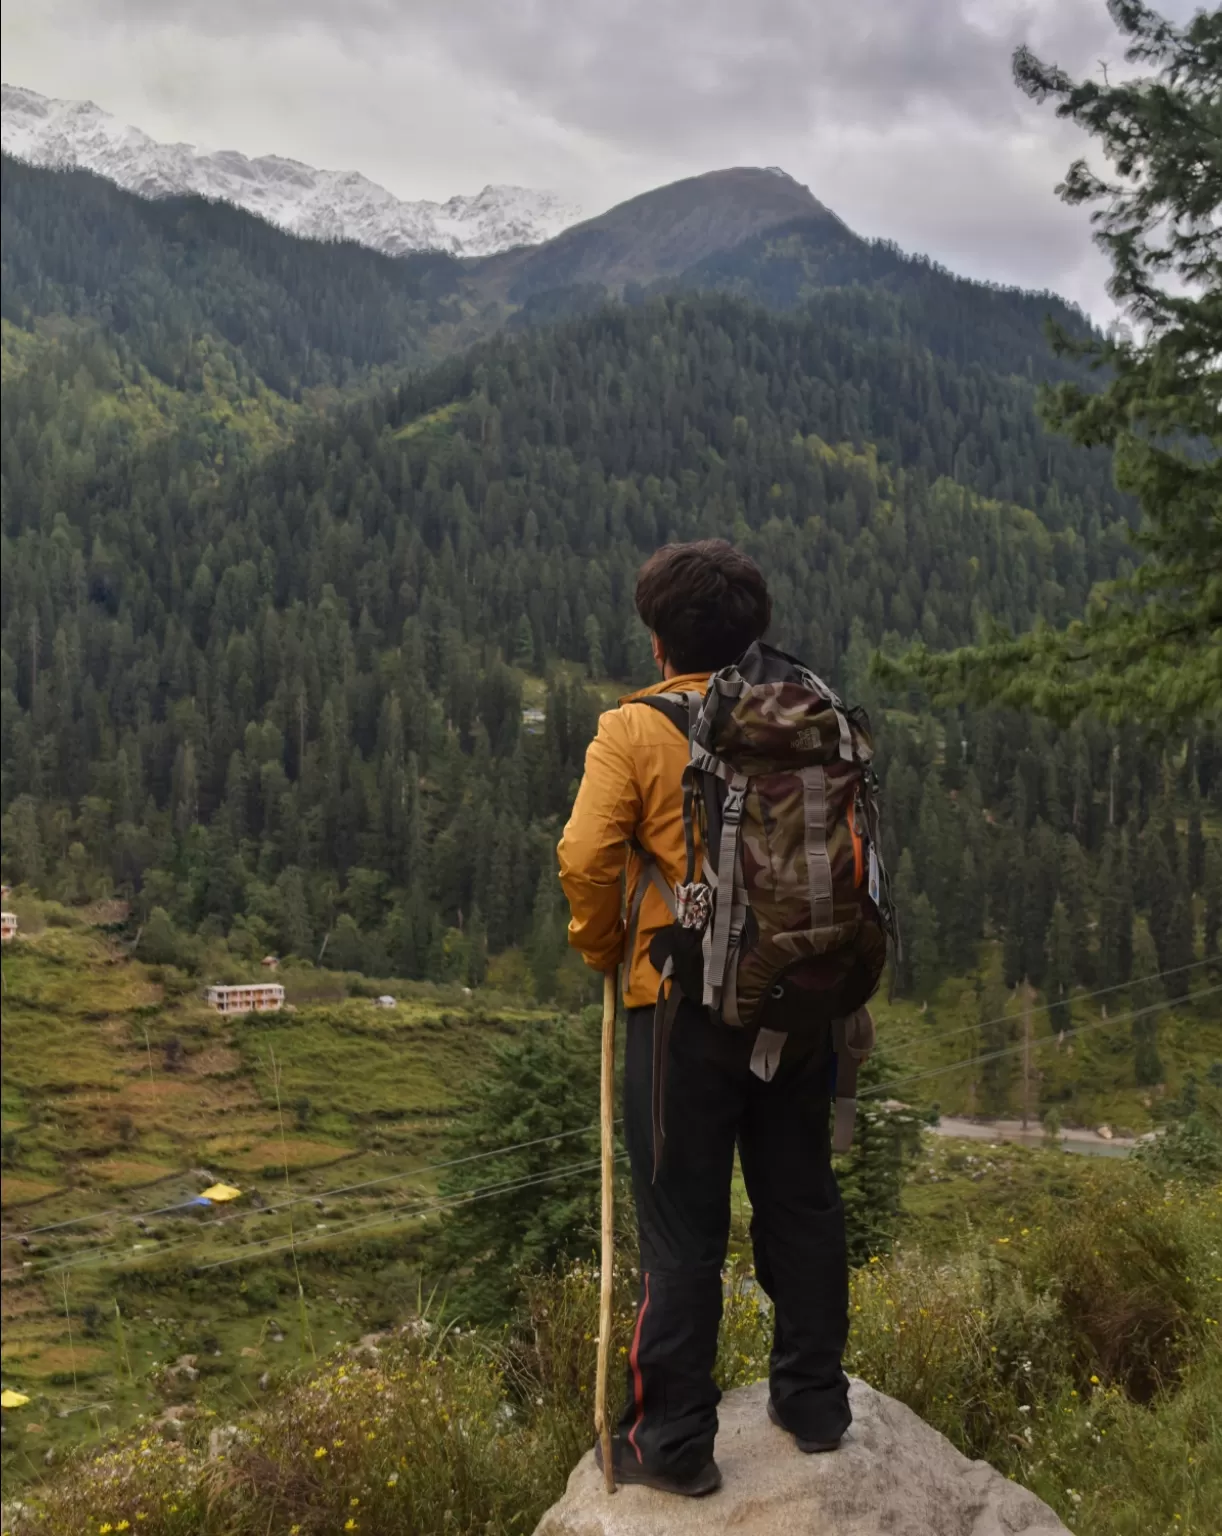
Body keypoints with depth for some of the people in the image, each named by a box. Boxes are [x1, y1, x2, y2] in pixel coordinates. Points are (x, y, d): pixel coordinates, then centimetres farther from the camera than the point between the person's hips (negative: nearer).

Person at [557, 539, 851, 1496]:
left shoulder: (634, 729, -9)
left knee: (683, 1228, 5)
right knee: (801, 1200, 18)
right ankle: (815, 1400, 32)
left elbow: (587, 859, -17)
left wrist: (604, 948, 1)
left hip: (686, 1002, -4)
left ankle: (675, 1442, 15)